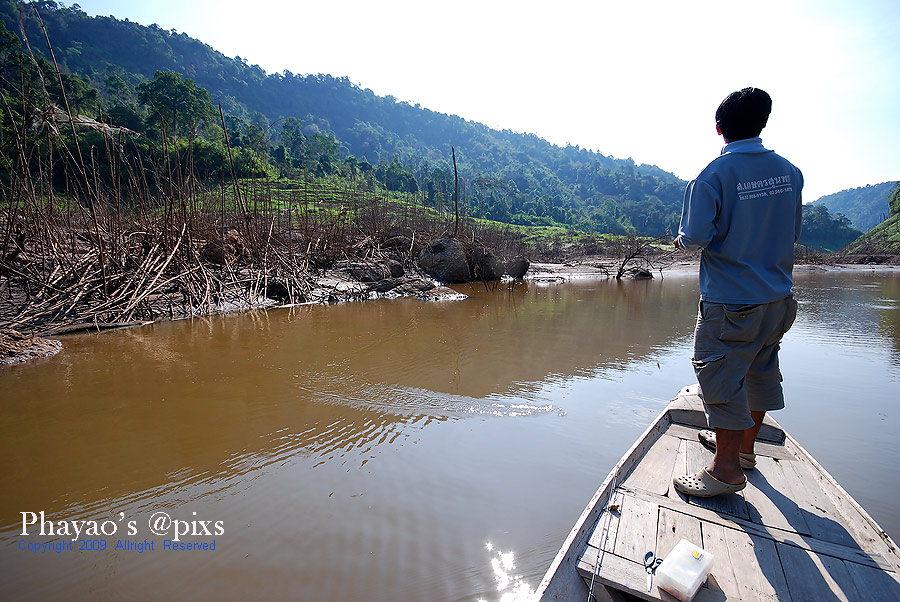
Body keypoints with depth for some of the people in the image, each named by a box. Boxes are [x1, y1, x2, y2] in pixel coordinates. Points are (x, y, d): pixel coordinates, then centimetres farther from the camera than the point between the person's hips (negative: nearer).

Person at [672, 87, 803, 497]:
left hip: (731, 301, -7)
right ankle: (744, 444, 37)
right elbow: (792, 234, 12)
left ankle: (727, 467, 10)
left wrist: (683, 239, 3)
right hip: (778, 297, 8)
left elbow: (696, 238, -19)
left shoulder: (712, 176, -15)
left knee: (719, 373, 1)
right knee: (760, 369, 19)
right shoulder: (789, 171, 5)